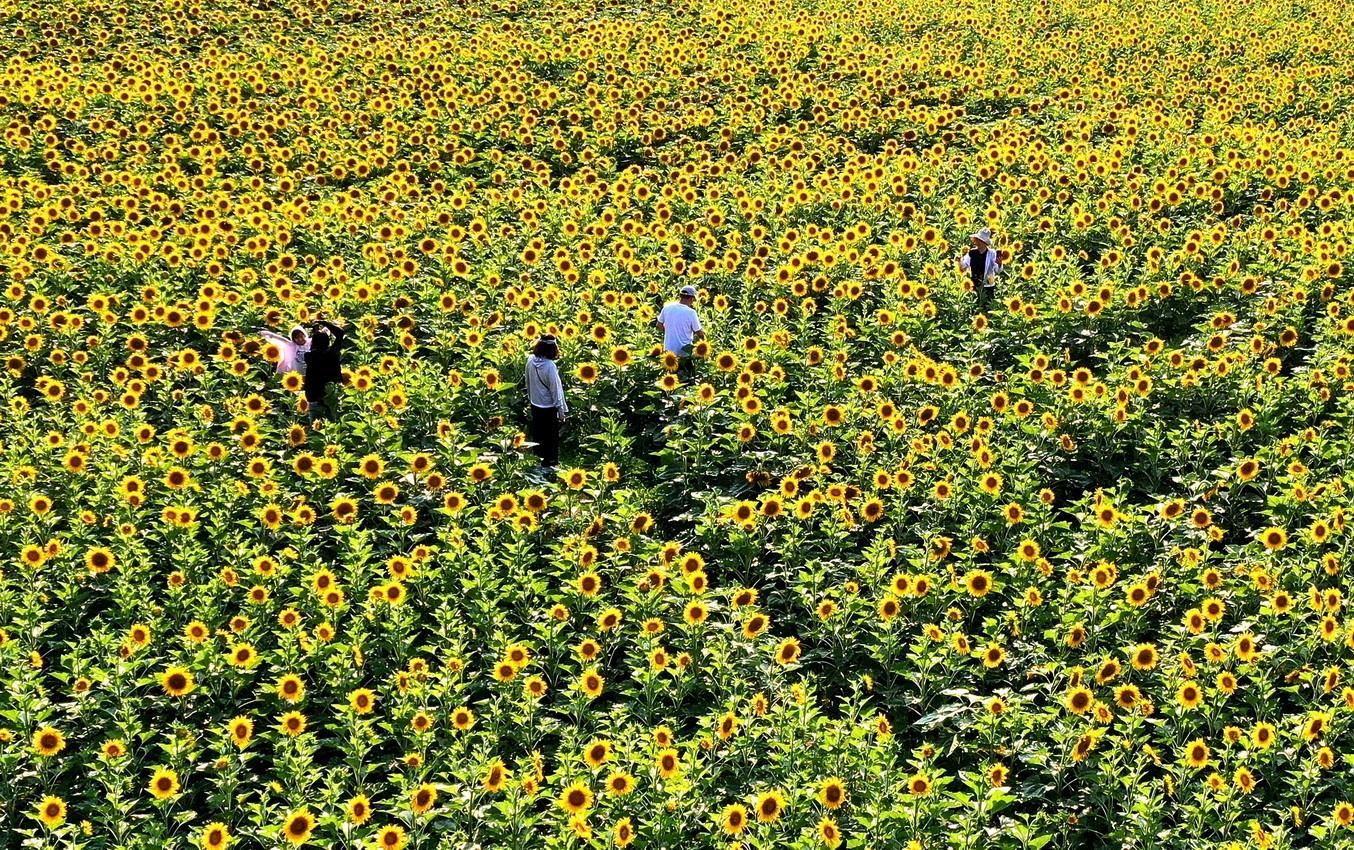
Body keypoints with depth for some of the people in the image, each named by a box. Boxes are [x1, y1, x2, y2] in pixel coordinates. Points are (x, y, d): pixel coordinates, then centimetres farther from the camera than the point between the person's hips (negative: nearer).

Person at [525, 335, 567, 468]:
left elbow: (528, 382, 4)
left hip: (535, 404, 6)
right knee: (551, 437, 10)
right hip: (549, 407, -6)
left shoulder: (531, 360, -10)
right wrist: (561, 409, -11)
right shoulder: (550, 366, -27)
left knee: (537, 433, 22)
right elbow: (556, 389, -20)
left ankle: (537, 457, 36)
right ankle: (550, 462, 20)